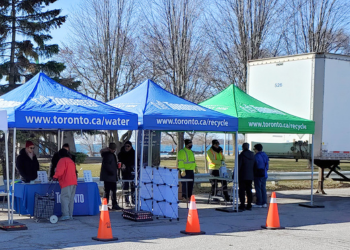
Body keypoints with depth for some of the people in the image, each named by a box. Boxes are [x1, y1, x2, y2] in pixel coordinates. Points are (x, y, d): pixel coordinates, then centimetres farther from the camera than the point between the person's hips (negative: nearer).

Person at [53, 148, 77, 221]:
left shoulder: (62, 160, -1)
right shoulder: (71, 161, 25)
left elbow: (60, 170, -17)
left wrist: (55, 176, -19)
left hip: (66, 182, -9)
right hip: (74, 182, 9)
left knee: (64, 198, -11)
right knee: (71, 199, 9)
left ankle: (65, 215, -21)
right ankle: (70, 215, 9)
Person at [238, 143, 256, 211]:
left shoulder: (242, 155, -12)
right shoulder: (252, 155, 7)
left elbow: (238, 166, -14)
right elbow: (254, 166, 13)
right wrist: (253, 174, 20)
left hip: (243, 177, -6)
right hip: (250, 176, 6)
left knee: (242, 190, -1)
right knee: (249, 190, 10)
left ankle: (242, 205, -4)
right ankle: (249, 205, 10)